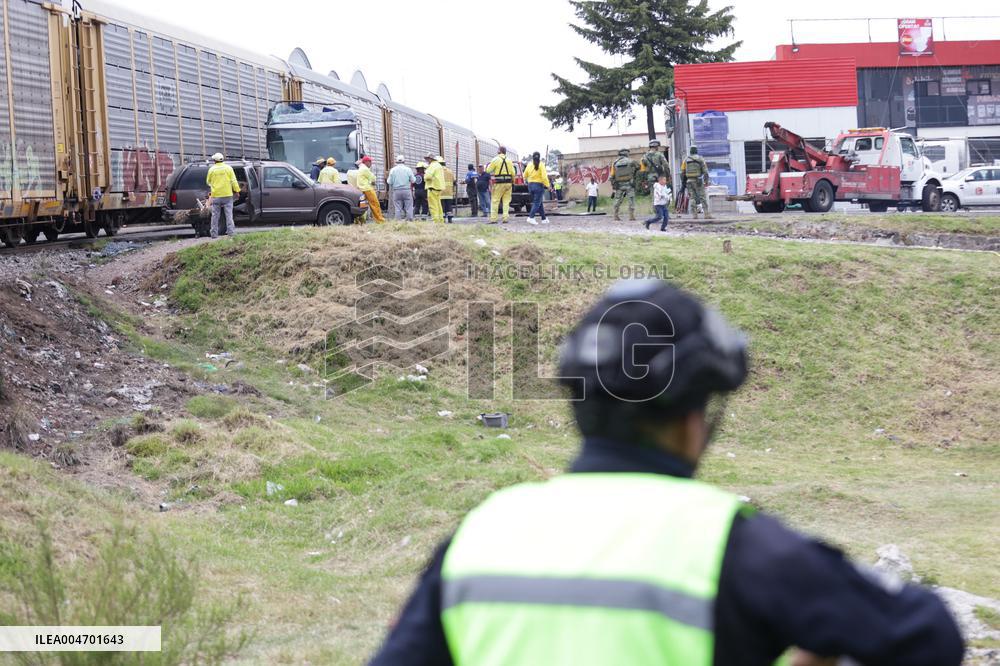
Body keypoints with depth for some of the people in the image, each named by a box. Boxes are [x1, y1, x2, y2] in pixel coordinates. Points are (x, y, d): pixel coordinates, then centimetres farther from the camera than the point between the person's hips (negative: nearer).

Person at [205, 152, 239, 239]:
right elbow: (233, 181, -2)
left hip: (216, 195, 0)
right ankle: (231, 231, -5)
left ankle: (214, 233, 6)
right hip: (227, 194, 0)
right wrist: (236, 190, 6)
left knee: (215, 215, 5)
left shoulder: (212, 169, 1)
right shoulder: (228, 168, 0)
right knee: (229, 214, 1)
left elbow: (208, 182, 11)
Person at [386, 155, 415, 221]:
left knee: (397, 208, 3)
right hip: (407, 190, -1)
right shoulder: (408, 169, -4)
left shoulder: (393, 170, -1)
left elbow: (389, 182, 0)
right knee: (409, 208, 3)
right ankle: (410, 220, 1)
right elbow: (413, 180, 0)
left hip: (396, 191, 1)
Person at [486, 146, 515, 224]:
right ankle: (505, 218, 1)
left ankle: (493, 219, -3)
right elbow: (513, 173, 5)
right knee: (506, 201, 7)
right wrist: (513, 182, 16)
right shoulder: (509, 160, 6)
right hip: (508, 183, 4)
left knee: (495, 201, 1)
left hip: (499, 183, -3)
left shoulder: (495, 160, -5)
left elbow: (488, 170, -3)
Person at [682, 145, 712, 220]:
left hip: (689, 181, 2)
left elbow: (682, 172, 5)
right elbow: (705, 171, -5)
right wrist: (706, 181, -2)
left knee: (692, 198, 6)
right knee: (702, 197, -1)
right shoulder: (700, 159, 1)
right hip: (698, 180, -2)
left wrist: (684, 182, 12)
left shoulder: (686, 159, 6)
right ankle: (707, 214, -7)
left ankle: (695, 215, 0)